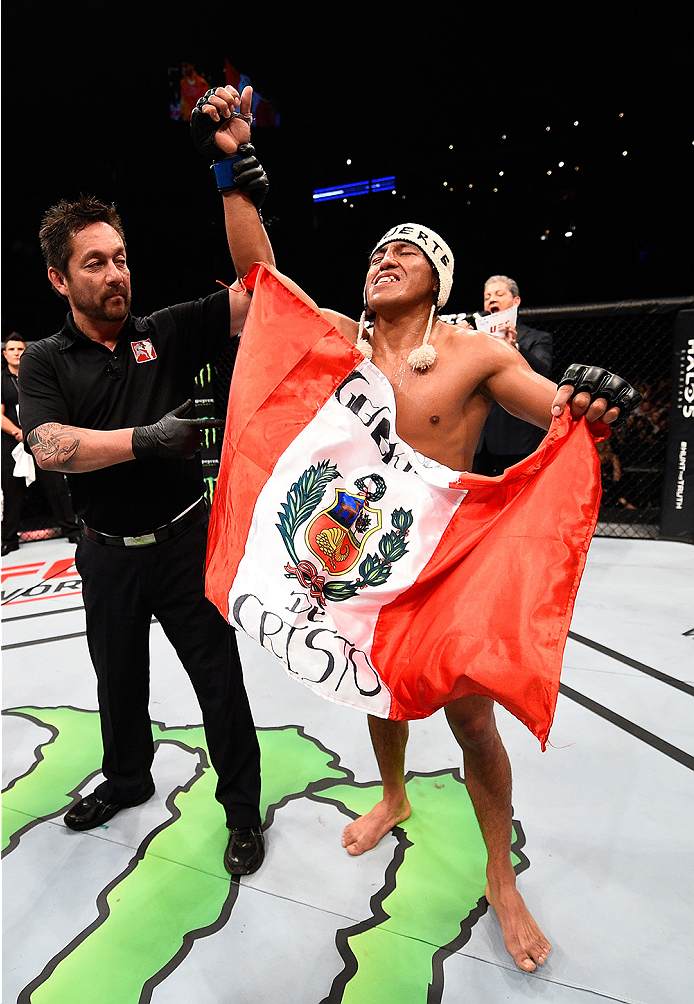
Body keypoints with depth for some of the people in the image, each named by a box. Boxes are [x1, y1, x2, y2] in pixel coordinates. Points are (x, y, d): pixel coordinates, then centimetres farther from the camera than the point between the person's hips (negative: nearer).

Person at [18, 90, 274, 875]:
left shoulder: (166, 333, -2)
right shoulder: (45, 362, 0)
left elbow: (258, 288, -11)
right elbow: (48, 447, -17)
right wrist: (146, 438, -28)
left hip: (184, 539, -2)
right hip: (107, 552, 3)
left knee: (219, 676, 5)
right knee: (118, 677, 22)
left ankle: (242, 807, 28)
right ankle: (127, 779, 50)